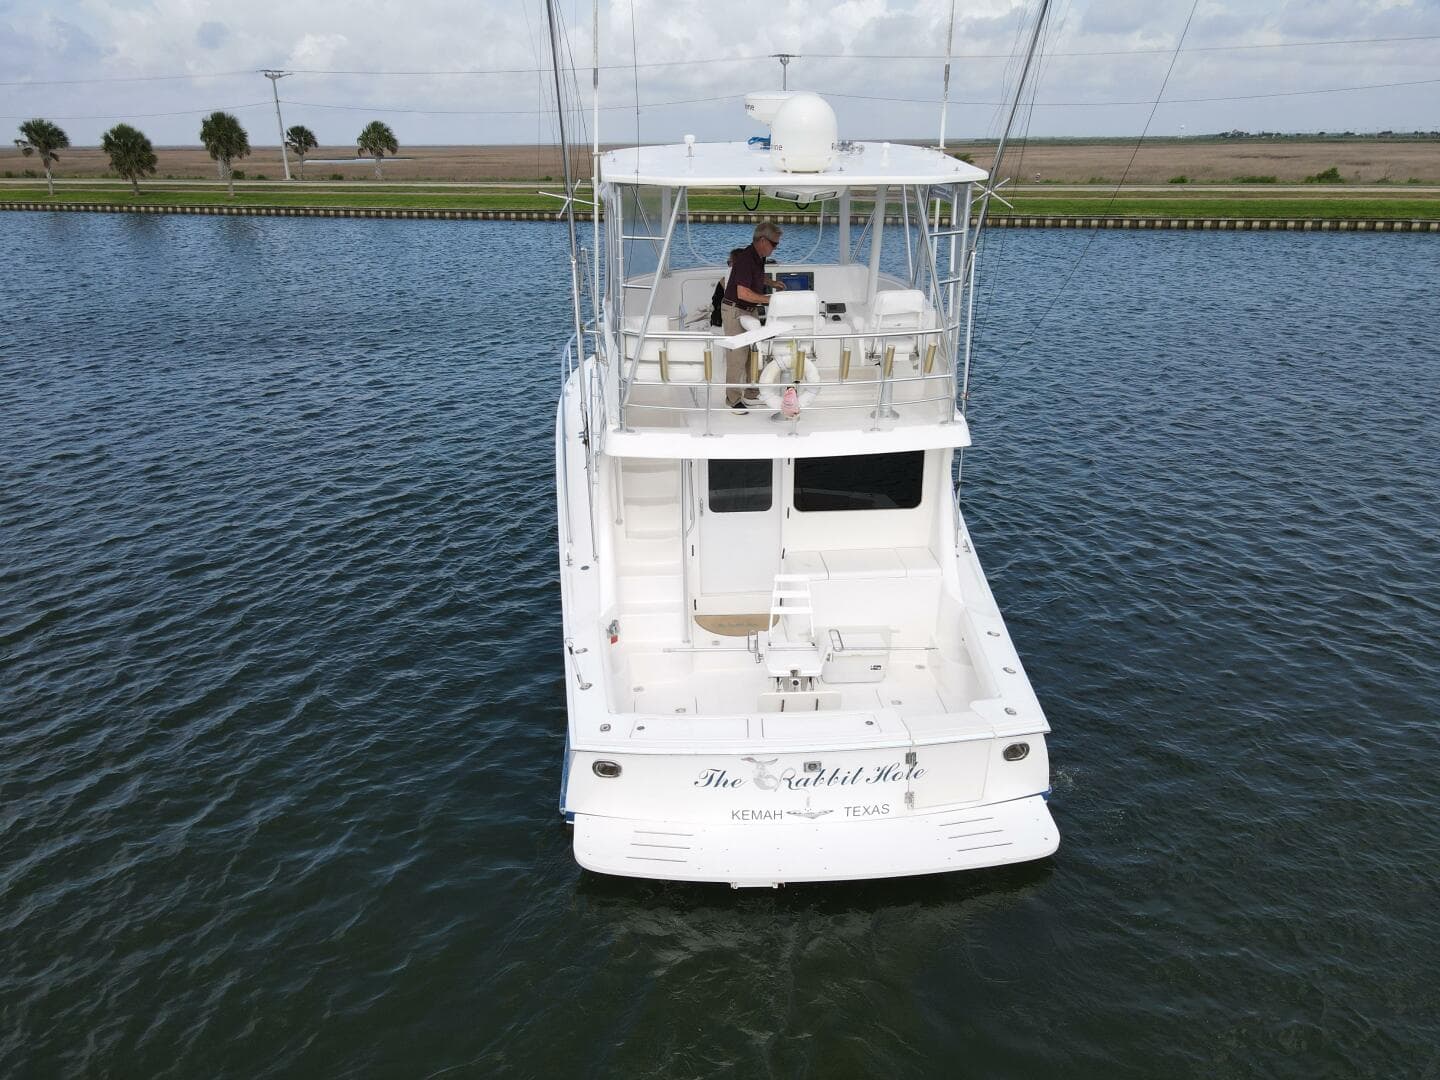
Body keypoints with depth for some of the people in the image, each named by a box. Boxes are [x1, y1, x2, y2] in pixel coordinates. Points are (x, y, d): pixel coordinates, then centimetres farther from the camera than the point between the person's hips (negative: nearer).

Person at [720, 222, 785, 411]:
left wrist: (771, 282, 11)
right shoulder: (745, 258, -23)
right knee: (737, 355, -6)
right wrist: (769, 299, -25)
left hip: (751, 310, 9)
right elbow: (743, 293, -30)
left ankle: (752, 392, 24)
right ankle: (733, 399, 3)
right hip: (735, 311, -9)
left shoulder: (759, 257, 5)